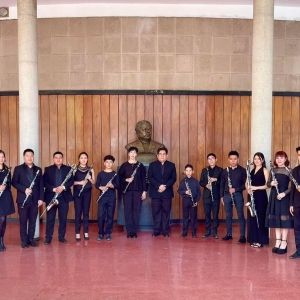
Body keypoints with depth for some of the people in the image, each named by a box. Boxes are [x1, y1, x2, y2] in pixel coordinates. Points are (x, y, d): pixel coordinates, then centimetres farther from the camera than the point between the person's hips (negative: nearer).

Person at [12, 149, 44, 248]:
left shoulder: (38, 170, 10)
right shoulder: (18, 169, 1)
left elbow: (41, 185, 8)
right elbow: (14, 182, -5)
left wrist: (41, 198, 1)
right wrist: (24, 189, -18)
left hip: (35, 199, 3)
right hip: (23, 199, -3)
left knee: (33, 221, 8)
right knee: (23, 221, 4)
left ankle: (31, 239, 19)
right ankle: (24, 240, 13)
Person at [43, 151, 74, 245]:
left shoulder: (68, 169, 6)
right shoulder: (48, 169, 4)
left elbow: (71, 181, 0)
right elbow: (44, 182, -3)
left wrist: (63, 187, -17)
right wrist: (53, 189, -18)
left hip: (64, 197, 1)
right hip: (51, 197, -1)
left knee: (63, 218, 7)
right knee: (50, 218, 4)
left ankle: (62, 236, 18)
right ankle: (48, 237, 13)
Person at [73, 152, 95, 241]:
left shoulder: (90, 169, 5)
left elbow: (94, 182, 5)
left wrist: (90, 178, -14)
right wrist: (79, 182, -19)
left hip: (87, 193, 2)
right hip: (77, 192, -2)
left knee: (86, 212, 5)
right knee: (78, 212, -1)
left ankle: (86, 232, 13)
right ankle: (77, 233, 6)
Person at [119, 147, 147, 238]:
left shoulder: (140, 165, 5)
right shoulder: (124, 165, 4)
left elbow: (143, 179, 4)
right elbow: (119, 177, 4)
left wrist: (144, 191, 0)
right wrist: (126, 180, -14)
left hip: (138, 191, 0)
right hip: (127, 191, 0)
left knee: (136, 211, 2)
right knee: (128, 210, 1)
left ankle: (134, 231, 10)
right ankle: (129, 231, 8)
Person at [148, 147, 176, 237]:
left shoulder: (171, 165, 8)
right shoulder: (152, 165, 7)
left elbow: (173, 178, 1)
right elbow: (150, 177, -2)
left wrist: (165, 186, -14)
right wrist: (158, 186, -16)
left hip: (167, 193, 0)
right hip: (155, 193, 0)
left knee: (166, 211, 3)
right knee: (156, 212, 2)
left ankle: (165, 231, 10)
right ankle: (156, 230, 10)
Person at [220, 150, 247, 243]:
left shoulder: (242, 170, -3)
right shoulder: (225, 171, 7)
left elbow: (245, 184, -5)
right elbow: (222, 184, 12)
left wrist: (236, 189, -16)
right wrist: (221, 196, 8)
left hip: (238, 195, -4)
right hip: (227, 195, 4)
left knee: (240, 215, -2)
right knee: (228, 215, 10)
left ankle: (242, 236, 2)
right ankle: (229, 234, 20)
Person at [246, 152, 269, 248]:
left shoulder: (265, 170, -5)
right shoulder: (252, 170, 13)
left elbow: (267, 185, -13)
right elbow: (247, 183, 15)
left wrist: (256, 187, -21)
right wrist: (248, 189, -6)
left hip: (261, 196, -6)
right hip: (252, 196, 6)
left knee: (260, 217, -3)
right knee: (252, 217, 8)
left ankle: (261, 240, 4)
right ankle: (254, 239, 17)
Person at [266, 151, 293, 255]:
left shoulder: (289, 170, -4)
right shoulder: (272, 170, 10)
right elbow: (268, 184, 11)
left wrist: (284, 193, -21)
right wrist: (271, 184, -11)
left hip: (285, 197, -5)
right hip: (274, 196, 5)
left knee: (284, 219, -3)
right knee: (275, 219, 8)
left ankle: (284, 243, 6)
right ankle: (278, 242, 17)